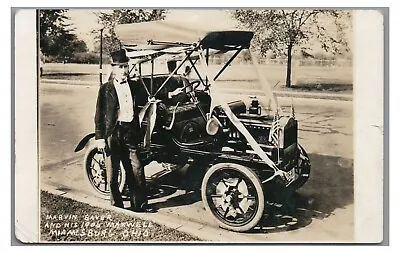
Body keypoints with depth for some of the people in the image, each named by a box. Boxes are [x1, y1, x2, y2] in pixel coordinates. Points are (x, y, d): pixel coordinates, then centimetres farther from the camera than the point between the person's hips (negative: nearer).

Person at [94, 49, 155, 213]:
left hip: (130, 132, 3)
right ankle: (116, 205, 19)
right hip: (112, 133, -3)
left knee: (136, 170, 2)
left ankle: (139, 204, 13)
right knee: (113, 172, 6)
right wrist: (99, 138, -8)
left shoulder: (134, 86, 10)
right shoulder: (105, 89, -3)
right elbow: (99, 115, -3)